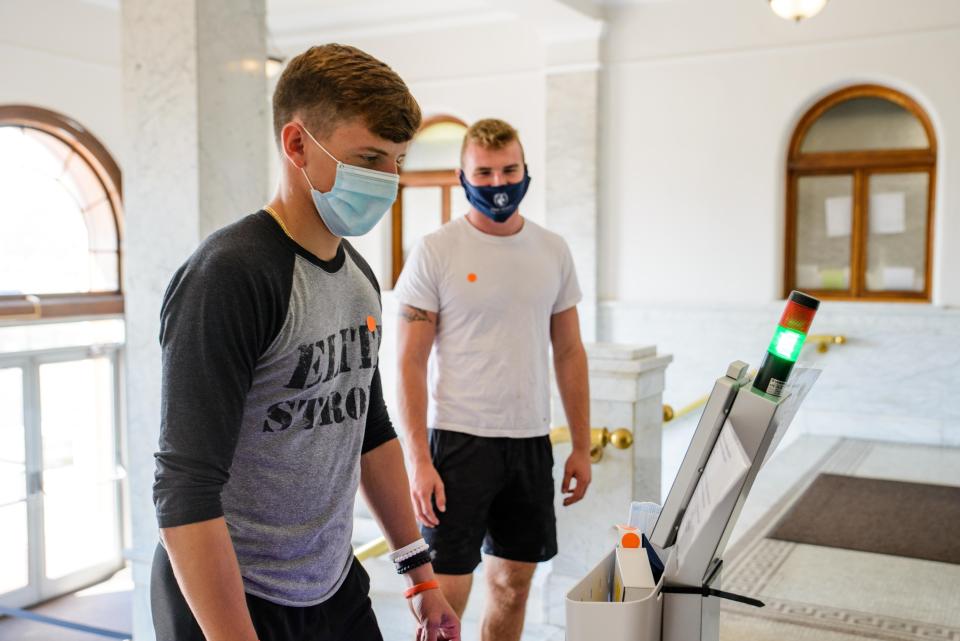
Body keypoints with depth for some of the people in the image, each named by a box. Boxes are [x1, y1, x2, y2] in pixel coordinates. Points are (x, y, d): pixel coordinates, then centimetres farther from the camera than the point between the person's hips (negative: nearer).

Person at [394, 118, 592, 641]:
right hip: (458, 440, -4)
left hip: (531, 441, 5)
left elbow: (569, 352, 11)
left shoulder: (553, 251, 7)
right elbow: (410, 362, -8)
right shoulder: (435, 252, -6)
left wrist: (581, 446, 8)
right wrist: (418, 460, -14)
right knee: (446, 592, 0)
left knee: (512, 585, 15)